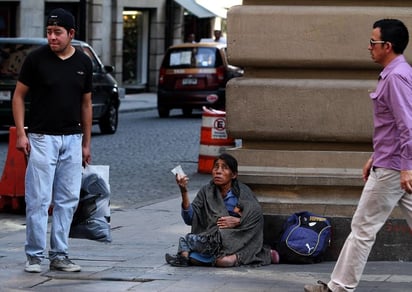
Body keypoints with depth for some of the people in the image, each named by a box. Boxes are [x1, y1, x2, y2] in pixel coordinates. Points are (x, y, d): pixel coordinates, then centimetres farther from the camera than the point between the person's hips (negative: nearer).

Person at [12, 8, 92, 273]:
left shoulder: (83, 63, 5)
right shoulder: (36, 59, -6)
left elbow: (86, 104, 13)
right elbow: (19, 95, 0)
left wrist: (86, 143, 11)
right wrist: (21, 133, -8)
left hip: (72, 139, 4)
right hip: (42, 138, -4)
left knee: (68, 199, 5)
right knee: (38, 199, -5)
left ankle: (59, 255, 12)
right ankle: (35, 256, 2)